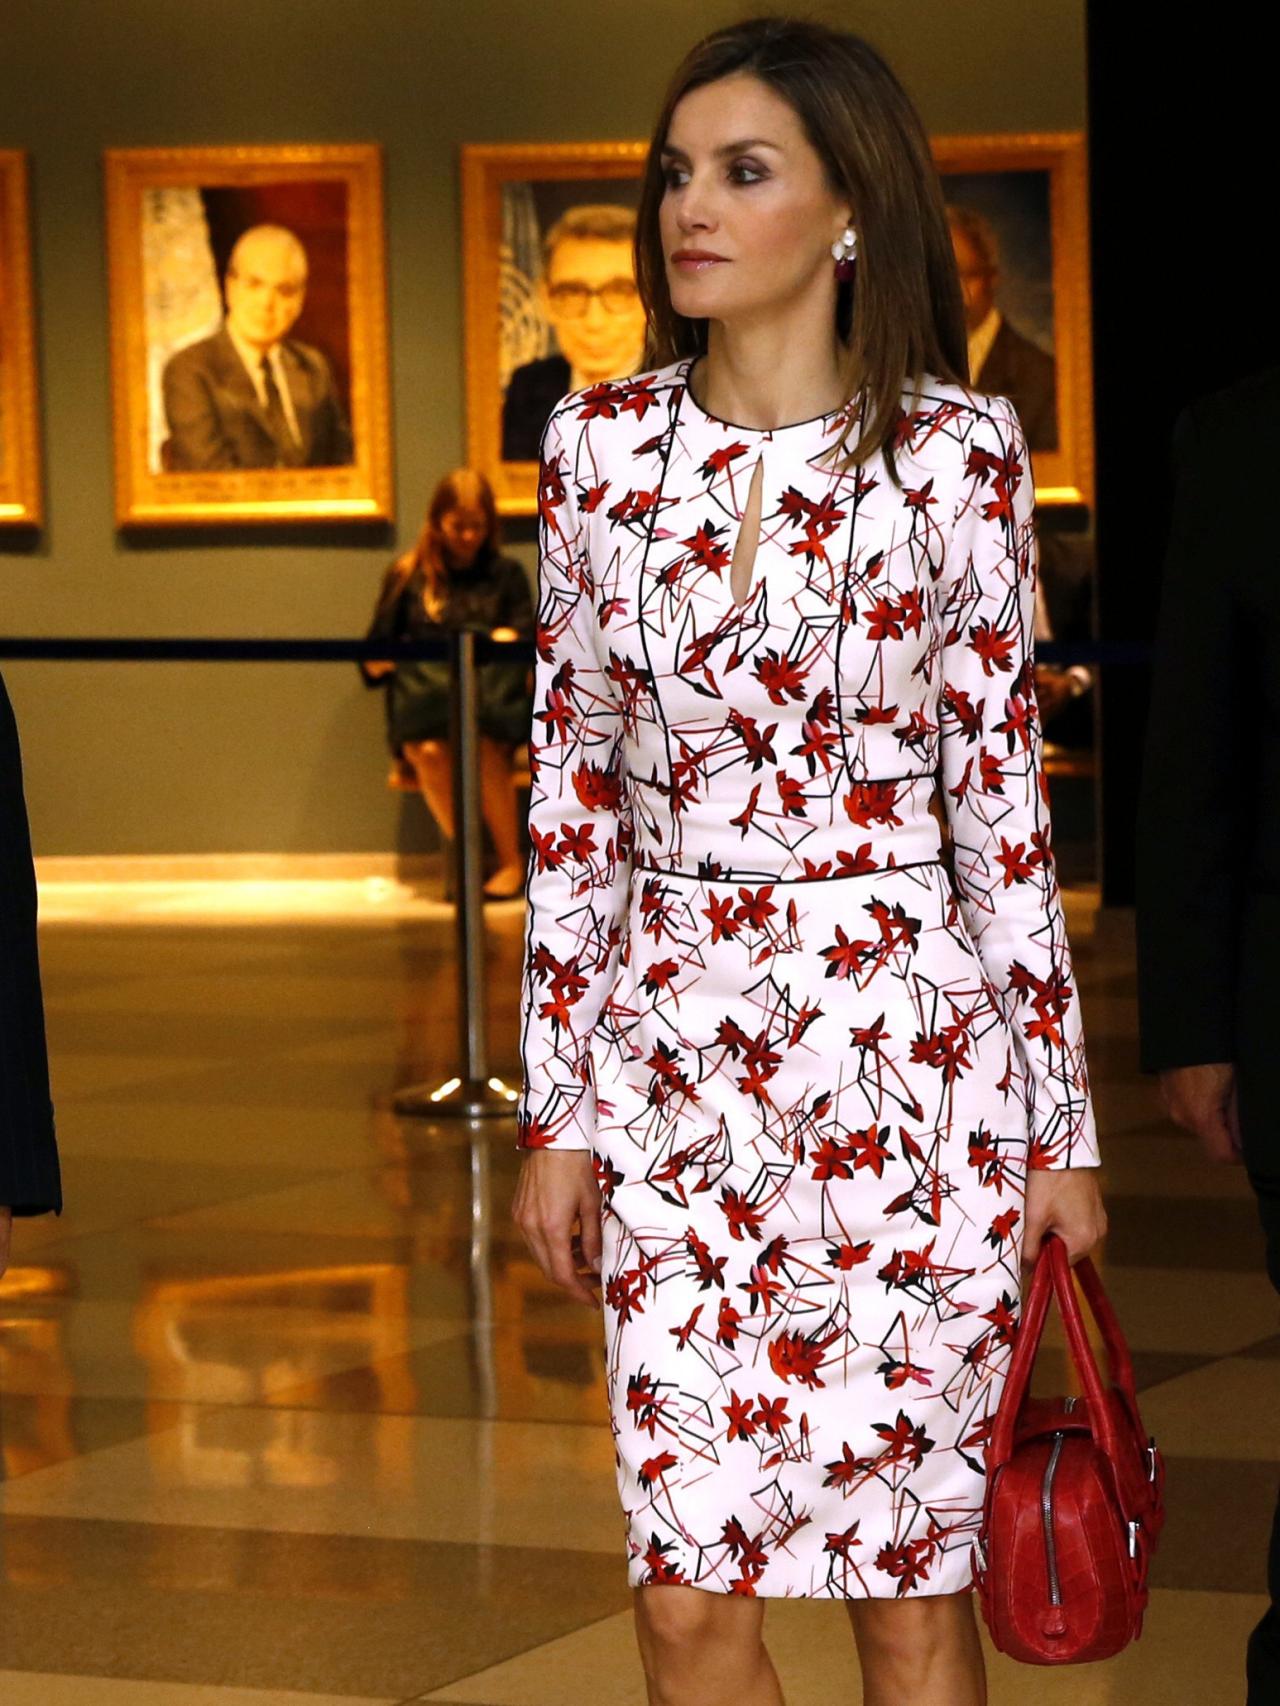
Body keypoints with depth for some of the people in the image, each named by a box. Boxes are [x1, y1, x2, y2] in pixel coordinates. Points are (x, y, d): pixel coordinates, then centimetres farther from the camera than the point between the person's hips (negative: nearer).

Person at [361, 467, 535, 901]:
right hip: (423, 702, 0)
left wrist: (510, 640, -10)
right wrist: (379, 664, -6)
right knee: (430, 751, -36)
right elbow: (377, 650, 17)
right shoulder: (407, 576, 19)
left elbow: (528, 637, 13)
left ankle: (511, 862, -23)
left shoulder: (506, 573, 20)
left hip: (492, 700, 0)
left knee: (483, 747, -36)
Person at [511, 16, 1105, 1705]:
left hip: (908, 1054, -3)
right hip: (678, 1059, 3)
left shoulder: (956, 453, -4)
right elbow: (573, 794, 8)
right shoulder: (603, 443, 4)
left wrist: (1061, 1124, -1)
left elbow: (1003, 801, -1)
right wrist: (559, 1108, 5)